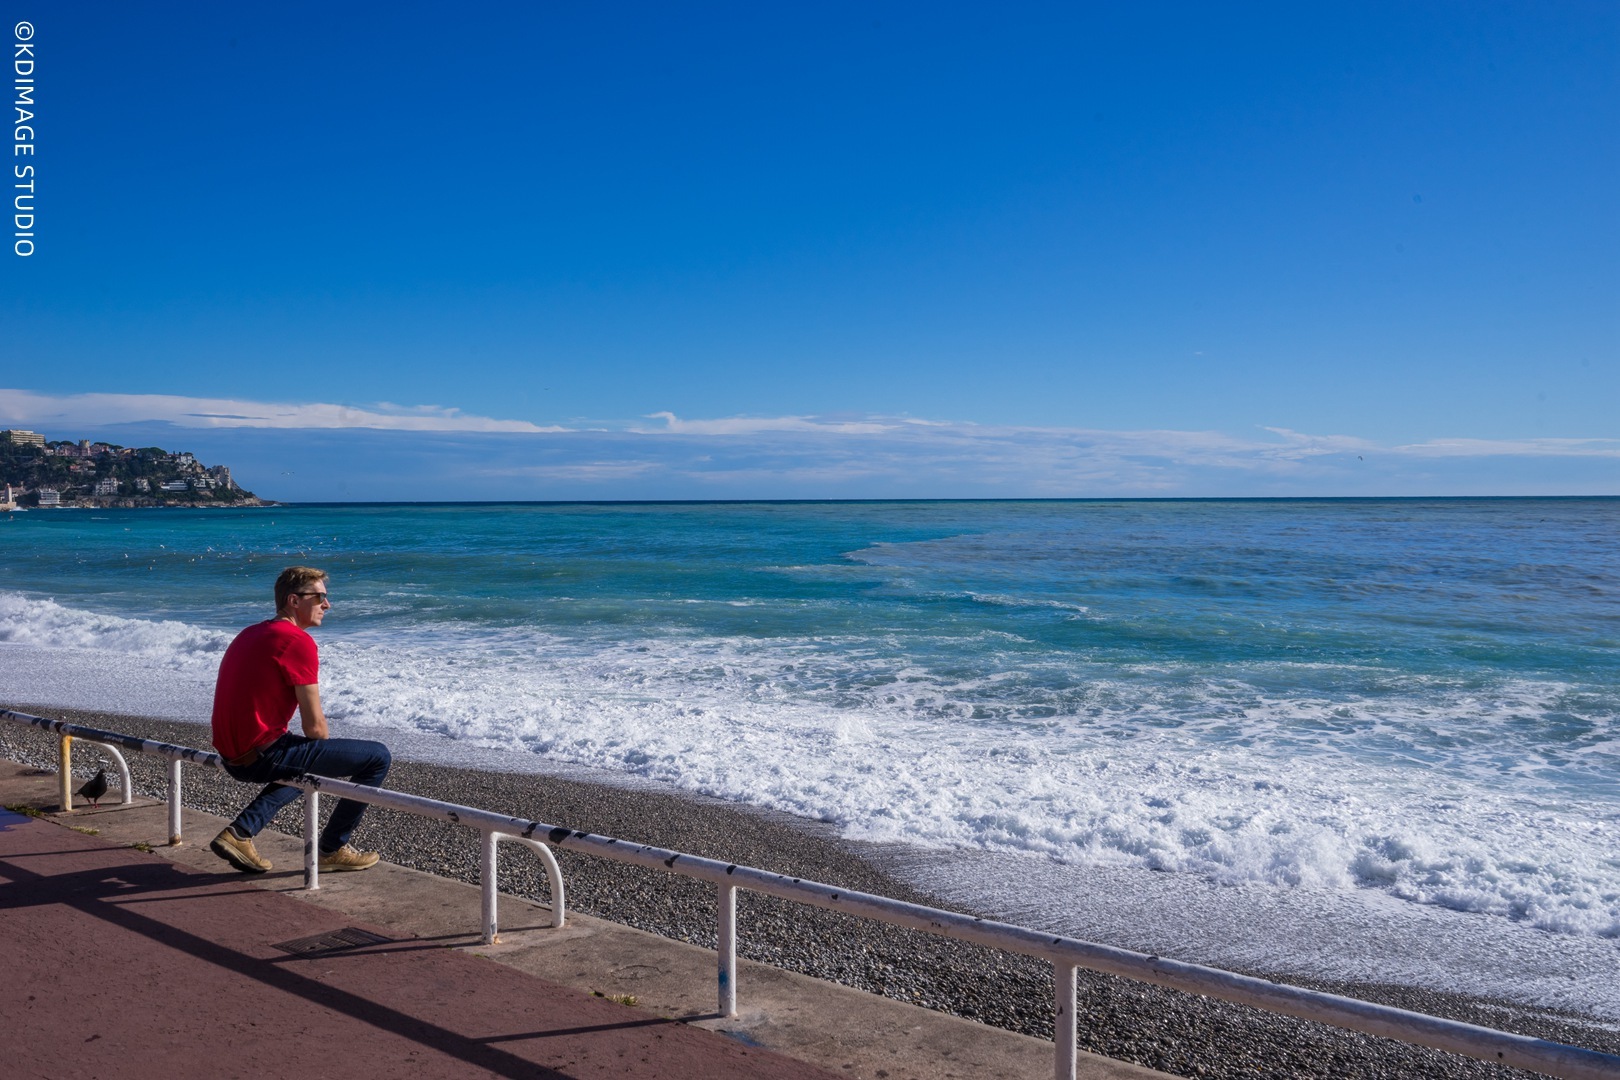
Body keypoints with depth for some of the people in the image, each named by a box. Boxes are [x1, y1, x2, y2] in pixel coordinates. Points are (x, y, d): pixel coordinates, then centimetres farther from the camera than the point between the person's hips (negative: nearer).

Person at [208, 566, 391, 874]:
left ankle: (240, 833, 23)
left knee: (305, 764, 39)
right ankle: (333, 848, 7)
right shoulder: (299, 642, -15)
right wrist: (333, 758, 6)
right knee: (378, 757, -5)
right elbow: (314, 727, -16)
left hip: (233, 756, 10)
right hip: (264, 755, -10)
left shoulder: (250, 634, 15)